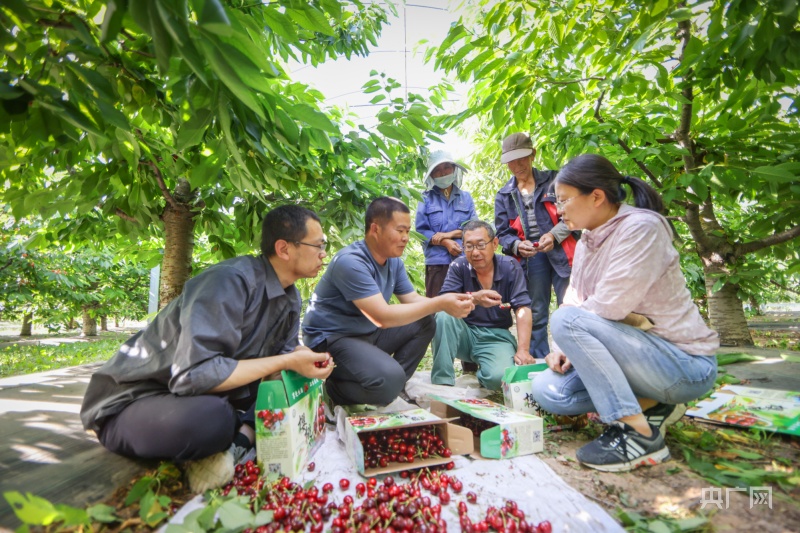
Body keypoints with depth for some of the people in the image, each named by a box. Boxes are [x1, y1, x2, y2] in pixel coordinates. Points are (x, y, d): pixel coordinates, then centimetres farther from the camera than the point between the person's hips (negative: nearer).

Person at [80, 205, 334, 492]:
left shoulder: (291, 299, 1)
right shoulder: (231, 280, -28)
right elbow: (194, 374, -36)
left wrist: (305, 359, -16)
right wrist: (286, 363, -29)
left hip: (211, 395, 9)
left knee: (297, 384, 1)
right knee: (210, 416, -40)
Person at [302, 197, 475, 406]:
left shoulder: (394, 261, 1)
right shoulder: (351, 262, -26)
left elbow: (413, 300, 5)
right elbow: (384, 317, -31)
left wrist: (447, 303, -15)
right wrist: (439, 303, -28)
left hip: (369, 332, 9)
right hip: (331, 339, -9)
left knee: (425, 324, 1)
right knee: (390, 380, -30)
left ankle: (392, 385, 3)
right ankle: (333, 390, -2)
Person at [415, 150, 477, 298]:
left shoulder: (466, 197, 13)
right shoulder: (426, 198, 7)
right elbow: (421, 231, -1)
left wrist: (451, 233, -8)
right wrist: (445, 242, -14)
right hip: (436, 262, -2)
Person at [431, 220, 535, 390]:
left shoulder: (510, 267, -4)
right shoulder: (459, 266, -5)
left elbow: (523, 309, -9)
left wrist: (522, 350, -20)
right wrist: (474, 298, -38)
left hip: (496, 336, -1)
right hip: (465, 334, 1)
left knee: (500, 377, -30)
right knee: (443, 315, -29)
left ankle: (480, 370, 8)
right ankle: (442, 383, -19)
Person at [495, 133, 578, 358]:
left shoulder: (553, 180, 5)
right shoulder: (503, 195, 10)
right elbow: (502, 233, 8)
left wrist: (554, 234, -16)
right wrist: (516, 245, -13)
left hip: (561, 252, -2)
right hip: (529, 258, 2)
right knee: (535, 315, 8)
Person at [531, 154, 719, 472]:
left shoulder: (641, 227, -20)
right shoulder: (587, 241, 5)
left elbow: (610, 306, -27)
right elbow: (577, 302, 7)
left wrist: (569, 331, -8)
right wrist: (569, 349, -10)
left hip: (685, 364, -8)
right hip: (634, 354, 8)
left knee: (567, 320, -28)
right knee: (547, 391, -6)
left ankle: (640, 434, -17)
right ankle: (651, 405, 7)